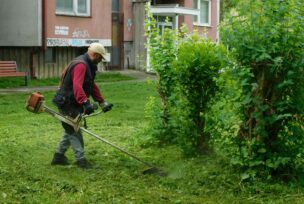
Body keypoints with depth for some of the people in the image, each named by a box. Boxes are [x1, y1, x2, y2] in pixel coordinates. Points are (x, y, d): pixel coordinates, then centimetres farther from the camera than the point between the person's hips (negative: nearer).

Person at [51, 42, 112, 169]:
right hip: (67, 104, -11)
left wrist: (102, 103, 17)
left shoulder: (88, 65, 13)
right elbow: (77, 86, -37)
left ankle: (59, 156, 27)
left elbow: (92, 86, 20)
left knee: (71, 130, 17)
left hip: (73, 104, 11)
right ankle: (80, 159, 2)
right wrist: (85, 103, -47)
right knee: (74, 131, -4)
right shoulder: (80, 64, -22)